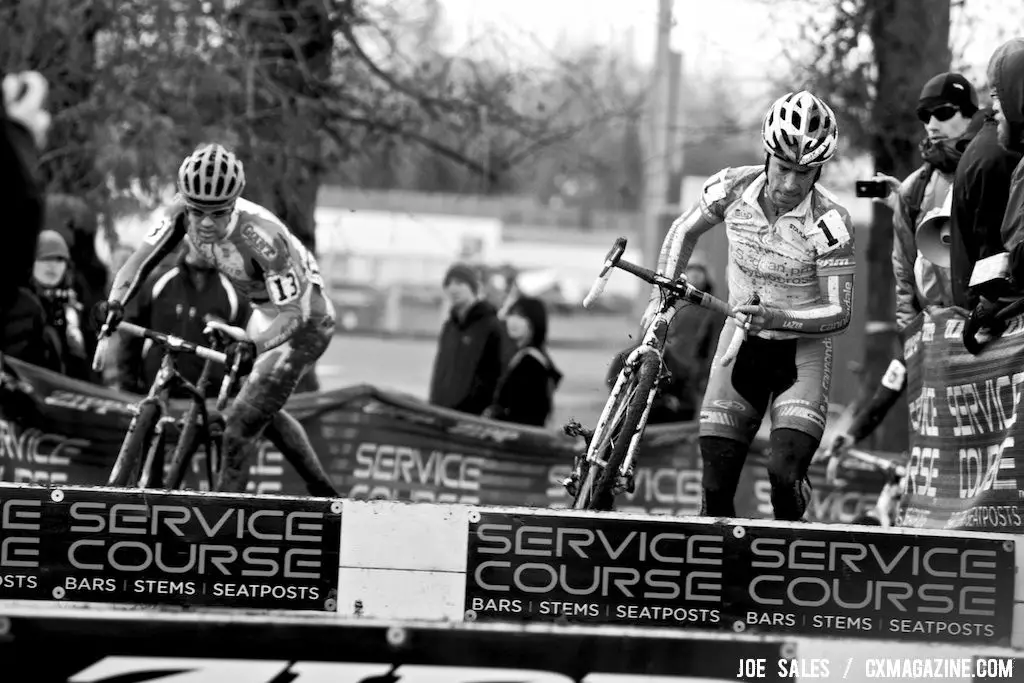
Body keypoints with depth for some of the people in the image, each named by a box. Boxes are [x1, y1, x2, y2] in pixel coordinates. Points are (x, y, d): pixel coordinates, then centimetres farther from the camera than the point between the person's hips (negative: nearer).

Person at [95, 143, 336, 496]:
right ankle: (323, 494, 44)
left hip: (304, 320, -9)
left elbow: (293, 314, -35)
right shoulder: (184, 211, -20)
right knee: (263, 411, 26)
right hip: (266, 313, 9)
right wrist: (115, 302, -35)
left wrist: (253, 347, -51)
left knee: (241, 425, -13)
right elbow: (143, 257, -17)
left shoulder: (261, 237, -38)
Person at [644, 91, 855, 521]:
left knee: (785, 476, -22)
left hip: (801, 352, -3)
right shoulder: (733, 188, -10)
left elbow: (839, 313, -19)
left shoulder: (829, 223, -21)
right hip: (741, 343, 3)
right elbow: (686, 231, 10)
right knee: (716, 488, -5)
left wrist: (775, 317, -34)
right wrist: (661, 297, 0)